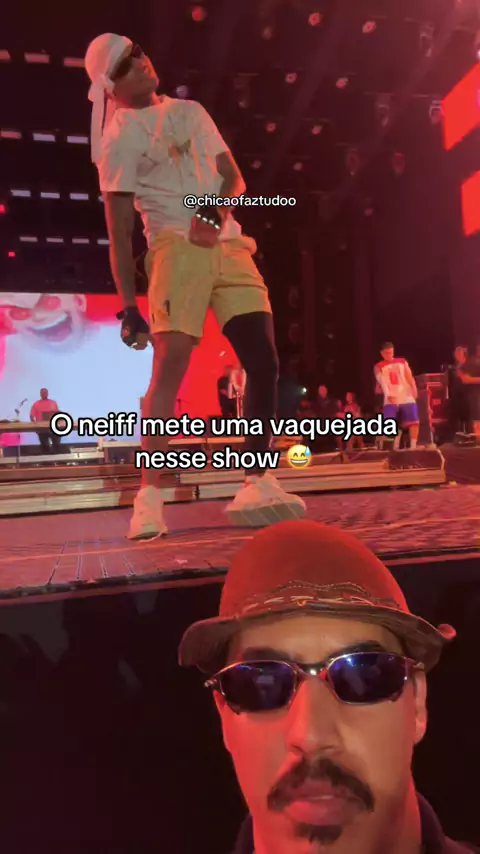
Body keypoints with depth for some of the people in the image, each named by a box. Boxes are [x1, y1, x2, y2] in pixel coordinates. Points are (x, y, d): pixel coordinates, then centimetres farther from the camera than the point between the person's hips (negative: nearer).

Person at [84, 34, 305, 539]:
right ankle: (149, 496, -14)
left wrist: (217, 211, -7)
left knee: (264, 364, -6)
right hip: (177, 248, -5)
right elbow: (118, 234, 0)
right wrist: (128, 307, -9)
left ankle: (258, 484, 3)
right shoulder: (118, 141, 7)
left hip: (230, 246, 5)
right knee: (169, 368, -20)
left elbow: (234, 178, 16)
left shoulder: (191, 112, 23)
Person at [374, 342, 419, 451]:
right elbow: (382, 382, -7)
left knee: (414, 422, -4)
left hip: (407, 398, 2)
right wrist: (388, 395, -25)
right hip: (391, 400, -2)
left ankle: (413, 446, 5)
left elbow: (409, 377, 9)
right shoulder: (379, 367, 9)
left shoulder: (403, 362, 17)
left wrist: (414, 390, -10)